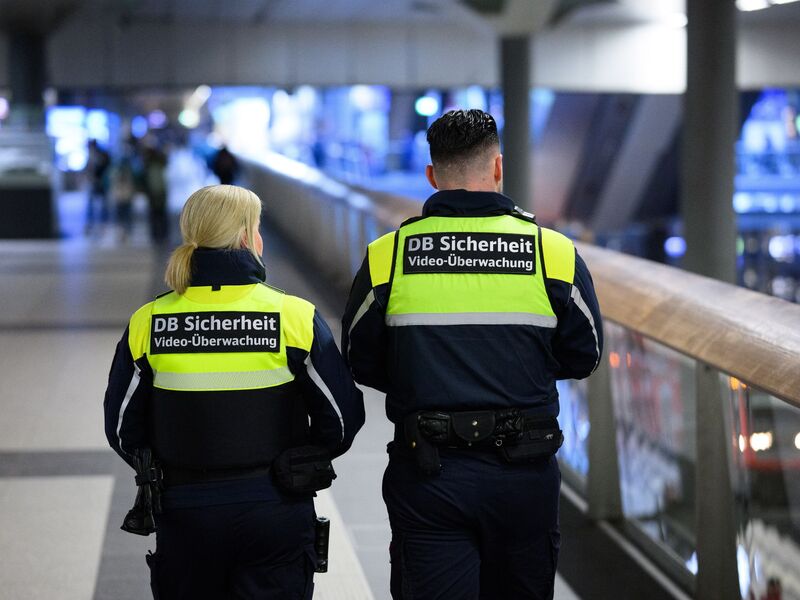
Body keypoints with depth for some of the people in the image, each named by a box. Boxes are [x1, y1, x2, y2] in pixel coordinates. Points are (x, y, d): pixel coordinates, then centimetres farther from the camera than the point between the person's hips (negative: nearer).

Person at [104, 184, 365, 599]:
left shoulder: (147, 324, -4)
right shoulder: (294, 317, -9)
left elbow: (122, 428, 3)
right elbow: (342, 419, -3)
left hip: (184, 512, 2)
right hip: (275, 515, -2)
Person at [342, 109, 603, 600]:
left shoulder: (386, 256, -5)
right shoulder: (554, 252, -5)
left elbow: (362, 363, 5)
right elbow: (583, 356, 6)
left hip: (427, 478, -1)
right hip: (525, 473, 1)